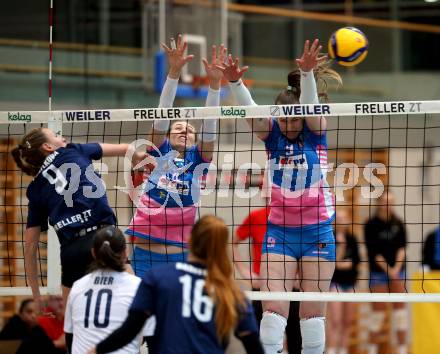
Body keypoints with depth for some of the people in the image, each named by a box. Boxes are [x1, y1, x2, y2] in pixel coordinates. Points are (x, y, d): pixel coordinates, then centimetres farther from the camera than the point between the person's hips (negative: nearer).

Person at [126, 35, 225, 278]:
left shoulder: (197, 160, 8)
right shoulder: (159, 153, 7)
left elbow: (210, 124, -3)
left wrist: (215, 82, -16)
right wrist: (174, 72, -14)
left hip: (181, 254, 0)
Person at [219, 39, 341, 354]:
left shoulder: (316, 130, -6)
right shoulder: (271, 132, -2)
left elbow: (310, 105, -26)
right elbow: (250, 110, -20)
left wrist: (307, 73, -46)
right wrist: (234, 82, -41)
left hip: (317, 230, -1)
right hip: (279, 230, 1)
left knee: (313, 312, 3)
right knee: (273, 309, -8)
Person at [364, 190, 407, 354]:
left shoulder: (398, 224, 4)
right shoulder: (371, 225, -6)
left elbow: (402, 246, 0)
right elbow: (374, 251, -9)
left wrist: (397, 267, -12)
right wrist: (388, 269, -13)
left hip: (397, 269, 3)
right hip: (378, 271, -3)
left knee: (400, 307, 0)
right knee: (378, 309, -3)